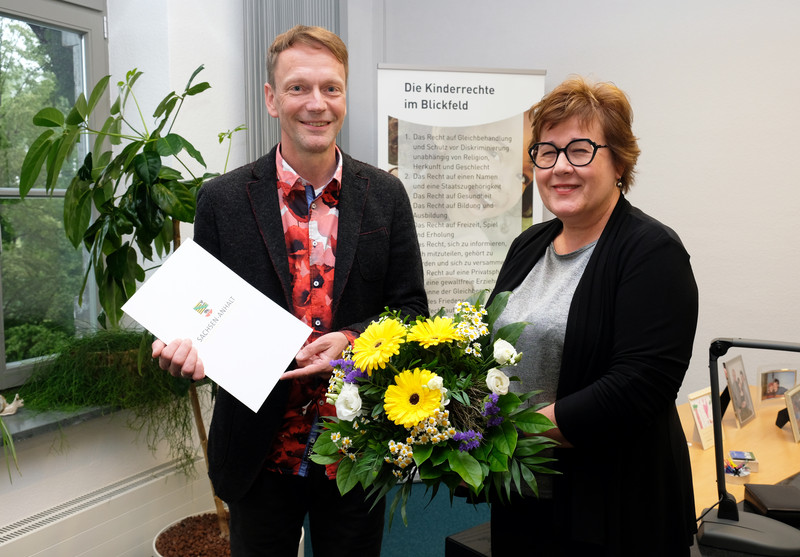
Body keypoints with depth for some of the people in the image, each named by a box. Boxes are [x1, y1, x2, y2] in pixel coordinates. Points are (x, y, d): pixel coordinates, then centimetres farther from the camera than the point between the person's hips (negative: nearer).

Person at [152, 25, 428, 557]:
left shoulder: (386, 195, -1)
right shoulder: (223, 199, -4)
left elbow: (411, 307, 0)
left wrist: (352, 341, -19)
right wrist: (187, 345, -20)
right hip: (260, 459, 0)